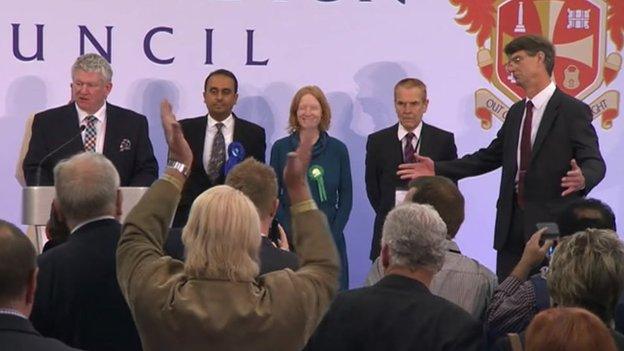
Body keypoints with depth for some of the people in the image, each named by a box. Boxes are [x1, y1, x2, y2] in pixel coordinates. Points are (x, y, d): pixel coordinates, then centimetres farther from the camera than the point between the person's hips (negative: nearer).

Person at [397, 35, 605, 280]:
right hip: (512, 223, 7)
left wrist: (583, 179, -35)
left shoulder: (573, 110, -6)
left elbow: (594, 161, -11)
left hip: (551, 223, -7)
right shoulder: (516, 112, 16)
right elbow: (491, 156, 20)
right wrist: (438, 169, 14)